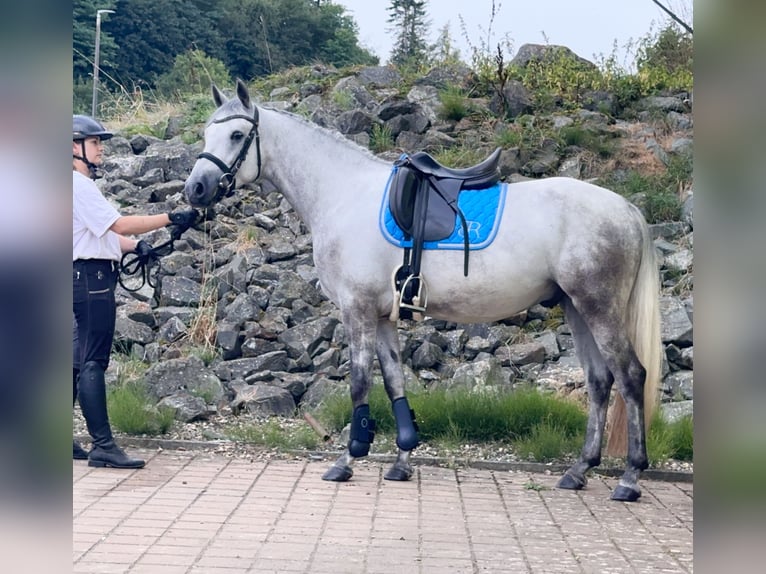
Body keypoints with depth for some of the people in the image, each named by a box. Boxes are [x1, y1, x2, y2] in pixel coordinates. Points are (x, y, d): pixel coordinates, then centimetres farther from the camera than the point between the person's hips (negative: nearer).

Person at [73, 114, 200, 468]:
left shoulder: (84, 184, 19)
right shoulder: (79, 185, -14)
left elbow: (102, 232, 20)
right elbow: (119, 224, -21)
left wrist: (135, 246, 4)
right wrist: (170, 219, -22)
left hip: (91, 278, 11)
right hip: (91, 276, -11)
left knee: (80, 360, 12)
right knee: (93, 362, -11)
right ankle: (102, 446, -11)